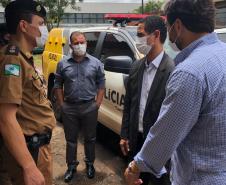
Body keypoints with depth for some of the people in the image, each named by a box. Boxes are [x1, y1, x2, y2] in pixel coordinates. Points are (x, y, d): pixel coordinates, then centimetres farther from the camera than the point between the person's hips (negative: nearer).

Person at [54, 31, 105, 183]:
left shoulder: (95, 63, -1)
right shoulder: (63, 64, 1)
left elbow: (101, 84, 2)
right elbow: (58, 85, 6)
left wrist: (97, 103, -4)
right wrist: (62, 104, 0)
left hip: (90, 107, 0)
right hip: (69, 108, 1)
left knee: (90, 138, 13)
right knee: (71, 139, 13)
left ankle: (90, 164, 33)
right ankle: (71, 166, 29)